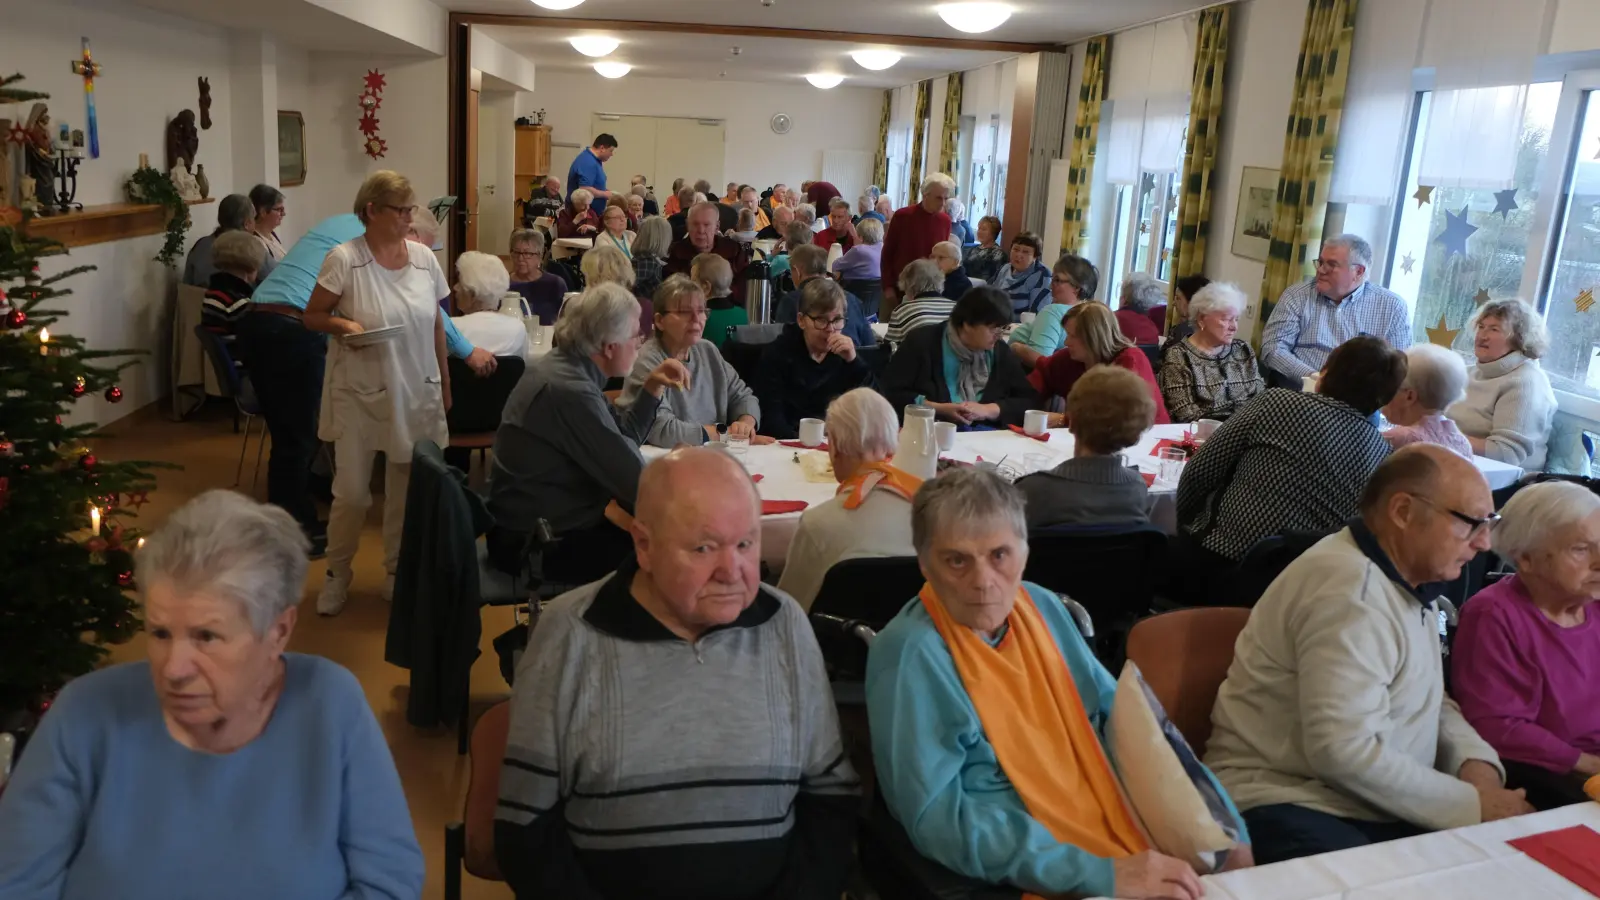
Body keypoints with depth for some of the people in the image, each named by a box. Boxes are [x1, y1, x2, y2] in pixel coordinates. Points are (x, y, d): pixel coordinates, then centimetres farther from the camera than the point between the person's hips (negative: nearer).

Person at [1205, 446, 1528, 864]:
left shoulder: (1403, 584, 11)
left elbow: (1429, 703, 20)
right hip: (1289, 808, -9)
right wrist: (1472, 806, -16)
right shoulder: (1348, 587, -21)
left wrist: (1477, 763, 0)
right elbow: (1344, 750, -26)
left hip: (1376, 807, 10)